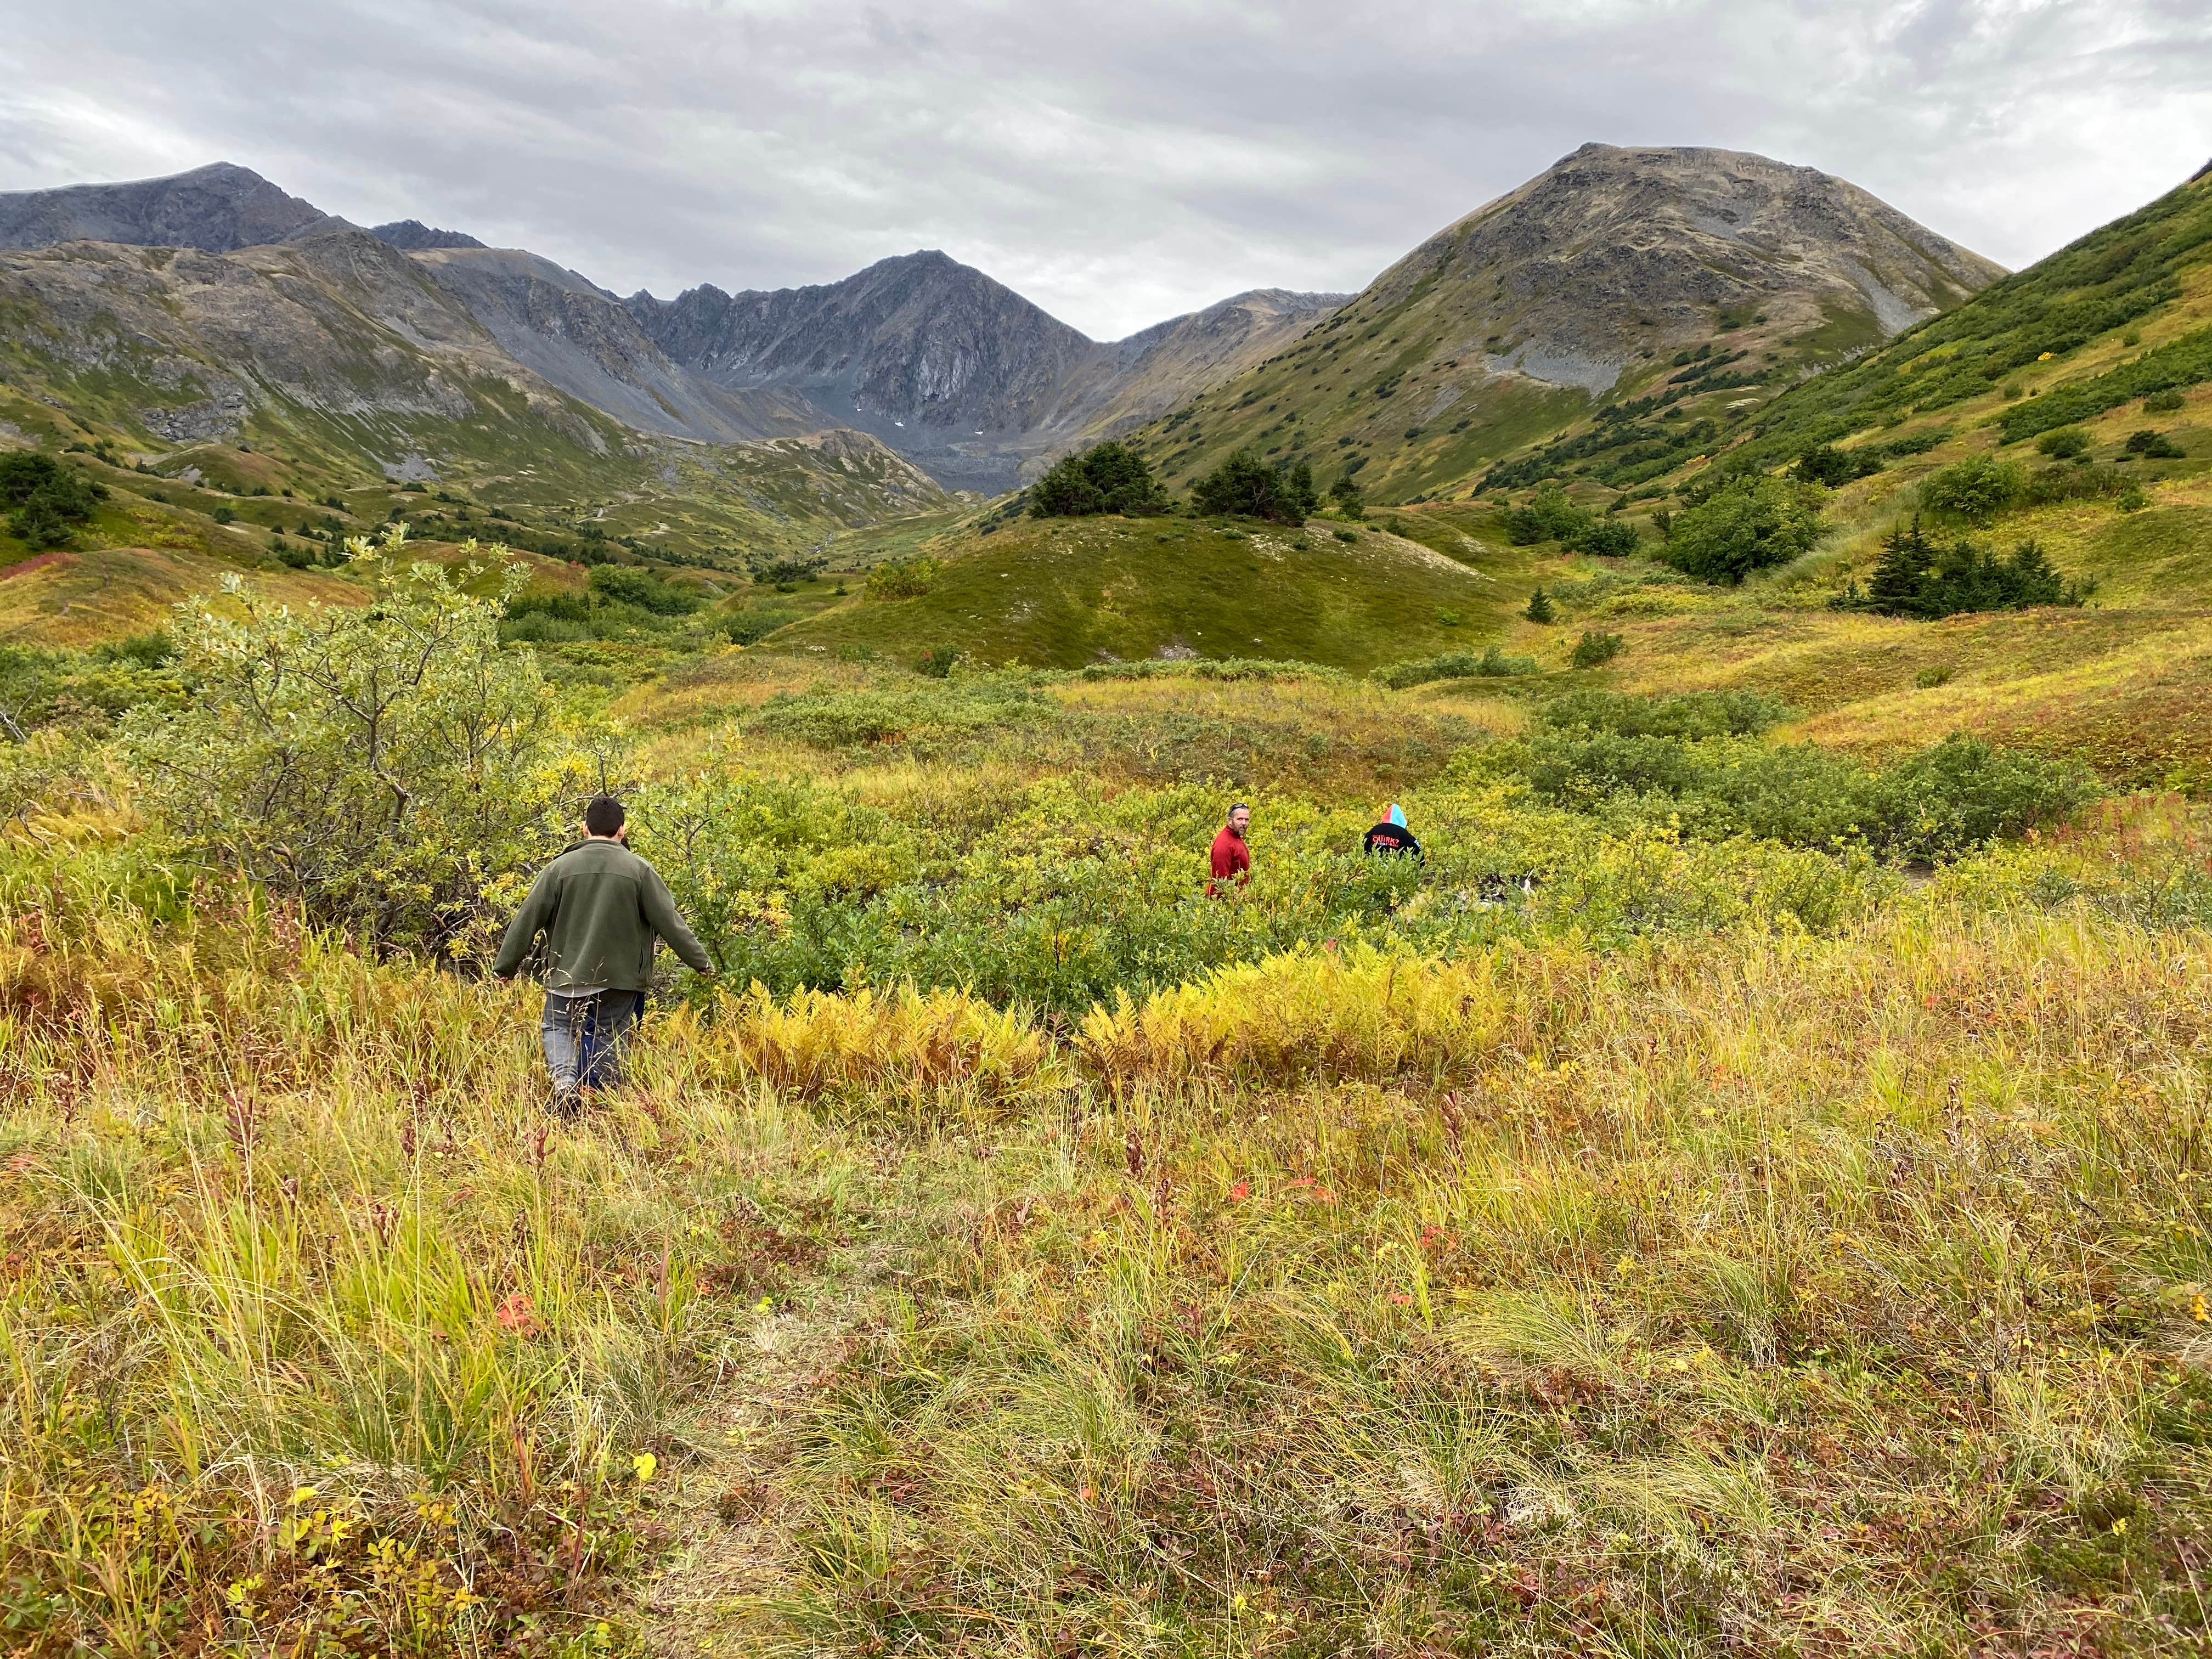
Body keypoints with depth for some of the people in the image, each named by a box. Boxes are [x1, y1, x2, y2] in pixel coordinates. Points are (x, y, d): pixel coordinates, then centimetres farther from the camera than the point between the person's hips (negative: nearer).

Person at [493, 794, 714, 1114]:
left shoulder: (559, 867, -2)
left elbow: (527, 920, 1)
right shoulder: (639, 870, -4)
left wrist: (505, 966, 12)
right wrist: (700, 962, 6)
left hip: (568, 971, 1)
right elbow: (669, 922, -3)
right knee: (609, 1038, 9)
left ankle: (564, 1079, -8)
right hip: (620, 977, 0)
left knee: (558, 1028, 17)